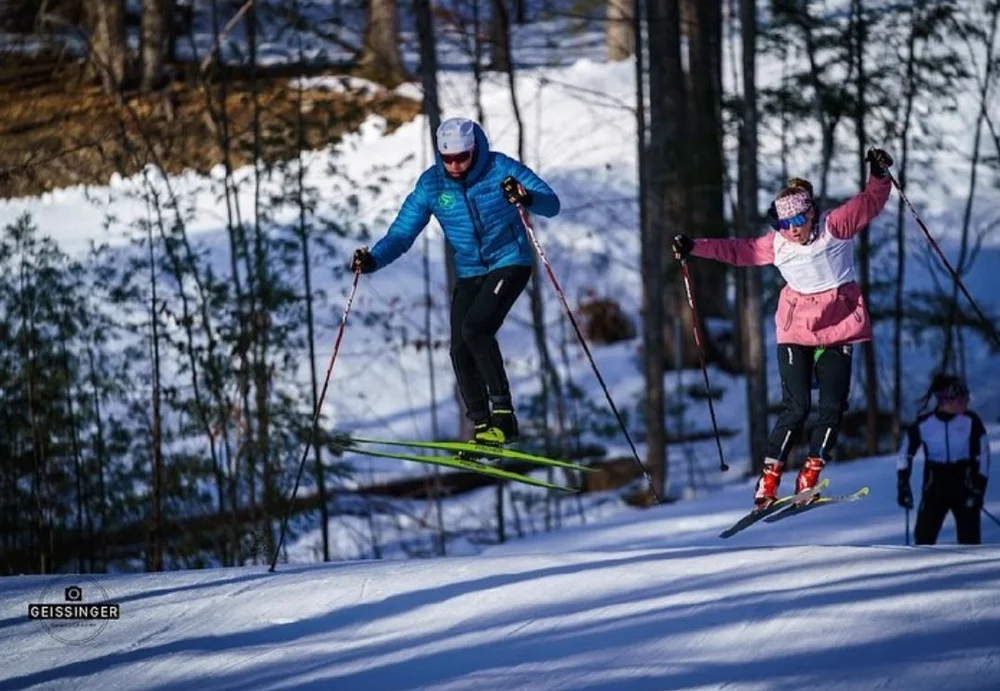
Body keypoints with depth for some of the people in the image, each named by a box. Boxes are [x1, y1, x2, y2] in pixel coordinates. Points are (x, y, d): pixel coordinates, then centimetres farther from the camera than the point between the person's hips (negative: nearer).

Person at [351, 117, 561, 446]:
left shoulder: (500, 169, -16)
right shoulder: (431, 184, -7)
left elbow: (552, 204, -20)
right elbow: (402, 233, -6)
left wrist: (527, 199, -42)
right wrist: (374, 259, -25)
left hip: (509, 263, -5)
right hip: (469, 273, 5)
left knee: (475, 329, -24)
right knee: (460, 349, -5)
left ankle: (503, 413, -15)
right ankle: (481, 426, 9)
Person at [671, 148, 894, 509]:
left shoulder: (835, 227, -8)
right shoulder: (775, 245, -3)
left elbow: (870, 203, -8)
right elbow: (736, 250, 8)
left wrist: (879, 174, -25)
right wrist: (694, 247, 4)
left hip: (838, 327, 1)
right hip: (796, 330, -1)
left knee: (833, 405, -3)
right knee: (796, 407, -9)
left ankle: (810, 473, 4)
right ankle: (770, 476, -4)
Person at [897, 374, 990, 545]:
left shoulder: (971, 422, -10)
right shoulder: (923, 425, -9)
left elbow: (982, 457, -5)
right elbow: (905, 455, 5)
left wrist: (978, 490, -11)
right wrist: (903, 486, 2)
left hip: (964, 489, -1)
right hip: (935, 490, 1)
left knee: (969, 540, -7)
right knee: (923, 538, -4)